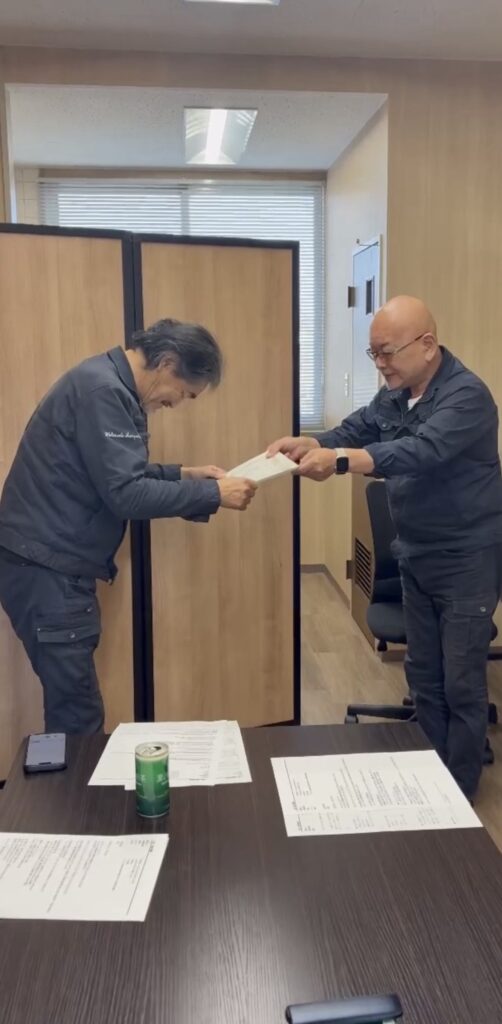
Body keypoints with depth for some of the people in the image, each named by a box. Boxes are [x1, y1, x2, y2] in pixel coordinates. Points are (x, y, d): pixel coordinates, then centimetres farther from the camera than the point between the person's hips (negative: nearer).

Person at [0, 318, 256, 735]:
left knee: (73, 708, 15)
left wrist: (183, 474, 12)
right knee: (79, 716, -4)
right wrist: (213, 494, -16)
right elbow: (125, 493, -23)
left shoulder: (108, 386, 14)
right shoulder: (101, 389, -19)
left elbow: (118, 474, 22)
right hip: (45, 569, -10)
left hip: (57, 566, 10)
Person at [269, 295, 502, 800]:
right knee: (423, 676, 16)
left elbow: (421, 452, -36)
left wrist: (338, 460, -46)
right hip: (416, 557, 8)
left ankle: (460, 792, 18)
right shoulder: (395, 395, 5)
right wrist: (306, 444, -19)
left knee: (461, 683, 2)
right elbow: (353, 431, 2)